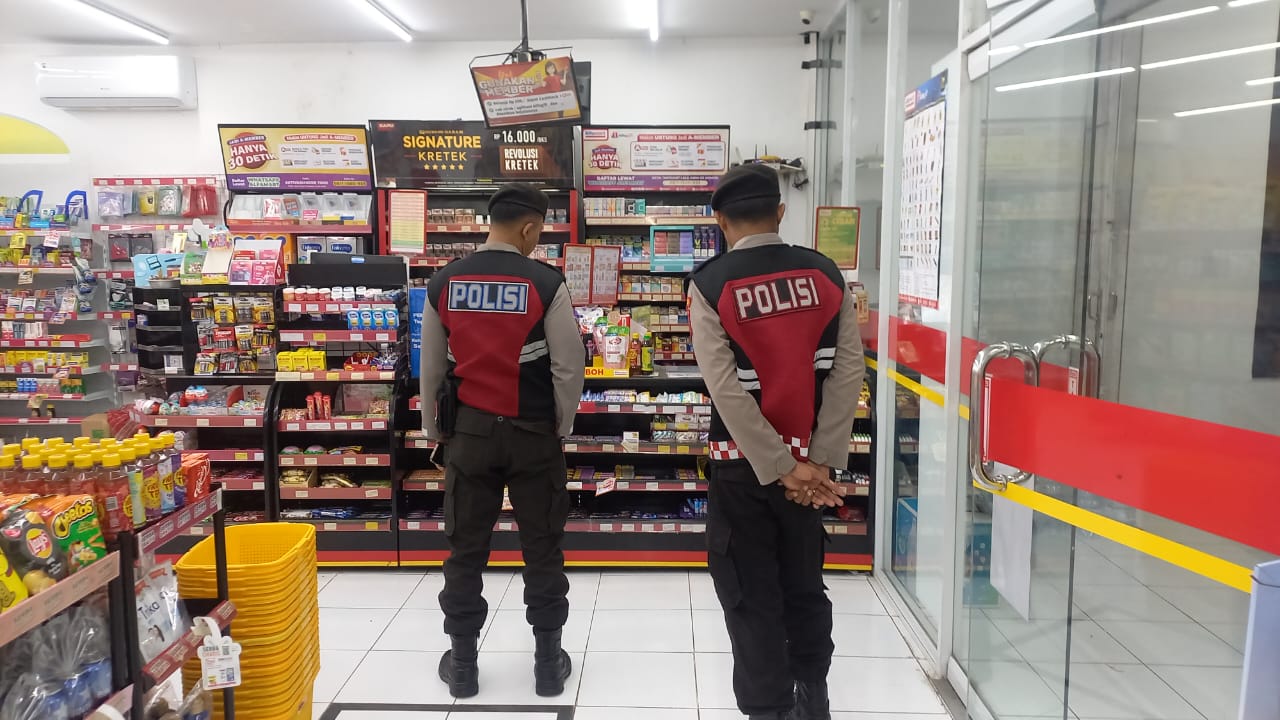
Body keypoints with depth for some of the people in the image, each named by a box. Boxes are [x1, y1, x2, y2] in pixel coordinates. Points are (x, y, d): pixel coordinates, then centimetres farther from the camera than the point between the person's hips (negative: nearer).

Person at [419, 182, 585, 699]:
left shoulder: (442, 284, -1)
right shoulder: (547, 284, -10)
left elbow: (431, 370, 5)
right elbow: (568, 367, -9)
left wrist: (433, 429, 18)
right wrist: (562, 425, 6)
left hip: (469, 432, 2)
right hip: (532, 434, -2)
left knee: (465, 549, 12)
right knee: (542, 548, 10)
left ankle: (462, 663, 23)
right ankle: (548, 661, 21)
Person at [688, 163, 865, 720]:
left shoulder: (709, 284, -10)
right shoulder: (825, 274, -1)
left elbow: (727, 390, -17)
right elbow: (848, 371, -8)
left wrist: (781, 468, -13)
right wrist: (819, 459, -8)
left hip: (744, 463, -4)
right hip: (808, 459, 4)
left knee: (752, 597, 10)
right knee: (804, 585, 20)